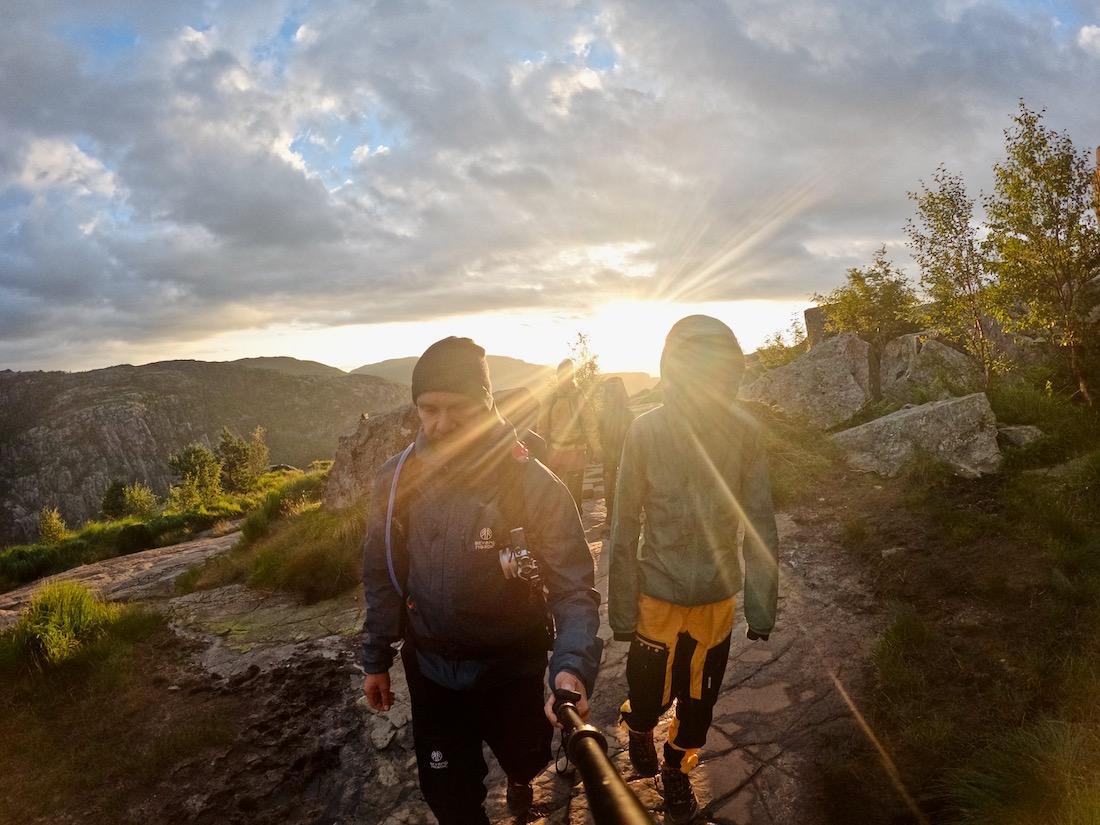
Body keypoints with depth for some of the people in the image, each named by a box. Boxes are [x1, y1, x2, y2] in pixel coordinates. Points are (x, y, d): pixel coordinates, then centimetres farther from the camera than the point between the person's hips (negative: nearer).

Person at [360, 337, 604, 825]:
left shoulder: (533, 484, -23)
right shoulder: (395, 479, -11)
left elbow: (573, 588, -22)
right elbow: (382, 575, 2)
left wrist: (574, 667, -39)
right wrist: (376, 659, 6)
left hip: (512, 668, -1)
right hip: (430, 669, 2)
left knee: (525, 758, 24)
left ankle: (519, 777, 60)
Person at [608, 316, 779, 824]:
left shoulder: (745, 432, -12)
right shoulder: (647, 430, -15)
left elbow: (759, 524, -5)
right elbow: (626, 529, -10)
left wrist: (761, 606, -4)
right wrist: (621, 610, -6)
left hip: (719, 597, 2)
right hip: (659, 595, -1)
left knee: (699, 700, 18)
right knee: (652, 695, 16)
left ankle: (677, 772, 46)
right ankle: (638, 727, 52)